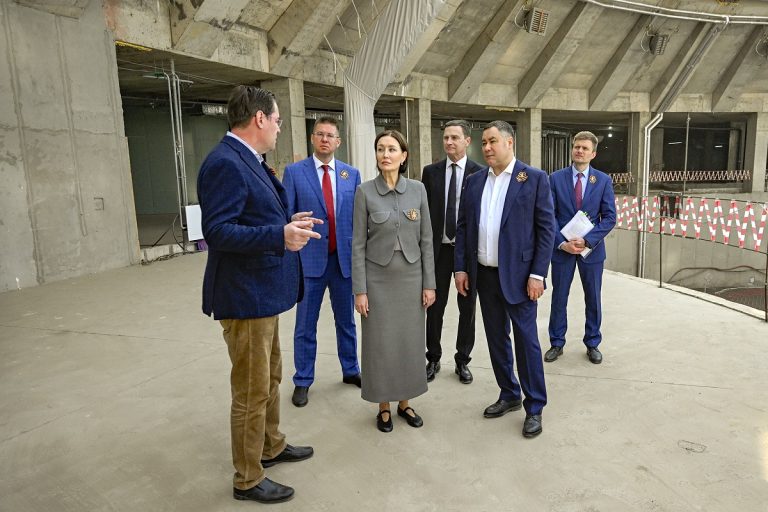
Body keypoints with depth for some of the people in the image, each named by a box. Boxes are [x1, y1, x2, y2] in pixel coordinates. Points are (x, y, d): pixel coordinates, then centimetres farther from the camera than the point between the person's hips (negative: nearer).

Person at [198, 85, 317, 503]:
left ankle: (271, 446, 43)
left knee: (270, 378, 23)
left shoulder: (248, 160, 11)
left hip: (262, 292, 10)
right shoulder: (225, 162, -20)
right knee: (251, 390, 4)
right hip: (245, 295, -10)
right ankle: (248, 479, 23)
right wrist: (280, 236, -34)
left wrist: (287, 222, 12)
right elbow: (217, 231, -26)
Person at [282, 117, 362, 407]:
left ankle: (350, 371, 33)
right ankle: (302, 381, 22)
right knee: (306, 325, 7)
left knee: (346, 320, 16)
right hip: (309, 259, -2)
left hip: (344, 258, 3)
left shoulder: (351, 174, 6)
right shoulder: (294, 172, -2)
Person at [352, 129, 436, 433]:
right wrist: (359, 290, -8)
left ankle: (405, 403, 30)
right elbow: (358, 244, -5)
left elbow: (426, 240, 3)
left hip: (411, 277, 2)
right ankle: (384, 407, 25)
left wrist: (429, 283, 0)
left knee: (410, 341, 11)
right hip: (378, 278, -2)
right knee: (380, 344, 6)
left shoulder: (418, 189, 0)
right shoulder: (365, 191, -6)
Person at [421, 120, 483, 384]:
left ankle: (462, 360, 26)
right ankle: (433, 359, 26)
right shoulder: (431, 171, 3)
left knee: (467, 307, 9)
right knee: (435, 306, 9)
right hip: (438, 248, 2)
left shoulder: (480, 173, -3)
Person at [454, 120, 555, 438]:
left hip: (517, 275, -5)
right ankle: (509, 395, 31)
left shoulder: (534, 178, -4)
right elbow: (462, 227, 10)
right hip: (484, 275, 5)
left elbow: (546, 228, -7)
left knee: (526, 340, 2)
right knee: (496, 339, 14)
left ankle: (534, 407, 18)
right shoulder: (474, 181, 9)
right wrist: (461, 268, 3)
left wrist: (537, 274, -12)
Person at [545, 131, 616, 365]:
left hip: (591, 248, 1)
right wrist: (561, 242, -14)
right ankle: (557, 344, 22)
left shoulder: (603, 180, 0)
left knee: (593, 299, 11)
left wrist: (587, 240, -15)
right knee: (559, 298, 8)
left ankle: (592, 344, 27)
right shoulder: (556, 178, -1)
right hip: (562, 247, 0)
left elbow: (609, 217, -3)